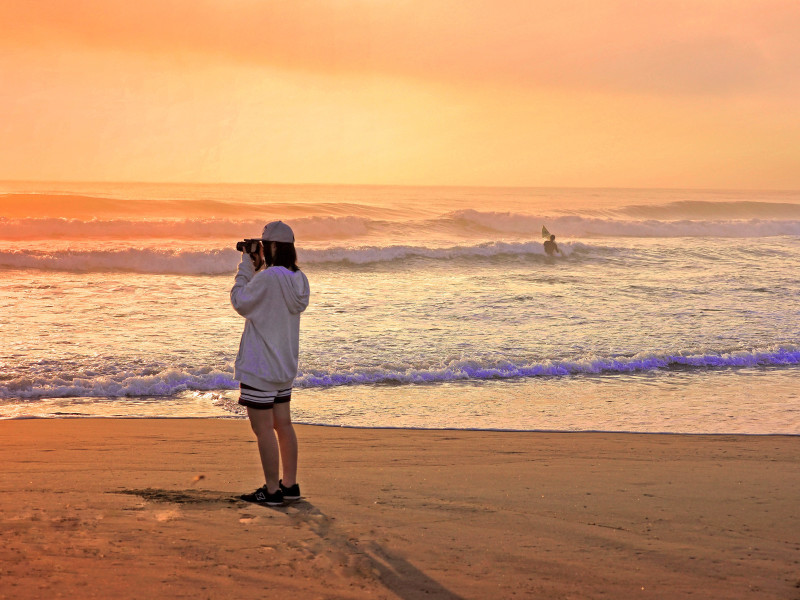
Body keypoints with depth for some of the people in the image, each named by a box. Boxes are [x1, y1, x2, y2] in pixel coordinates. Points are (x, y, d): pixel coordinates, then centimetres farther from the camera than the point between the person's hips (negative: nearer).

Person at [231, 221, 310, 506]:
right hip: (285, 365, 9)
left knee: (263, 429, -1)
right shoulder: (298, 279, 4)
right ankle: (289, 485, 23)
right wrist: (257, 269, 11)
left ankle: (272, 490, 5)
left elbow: (240, 302, -9)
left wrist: (246, 267, -2)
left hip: (260, 367, -9)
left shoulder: (268, 277, -22)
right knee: (283, 424, 16)